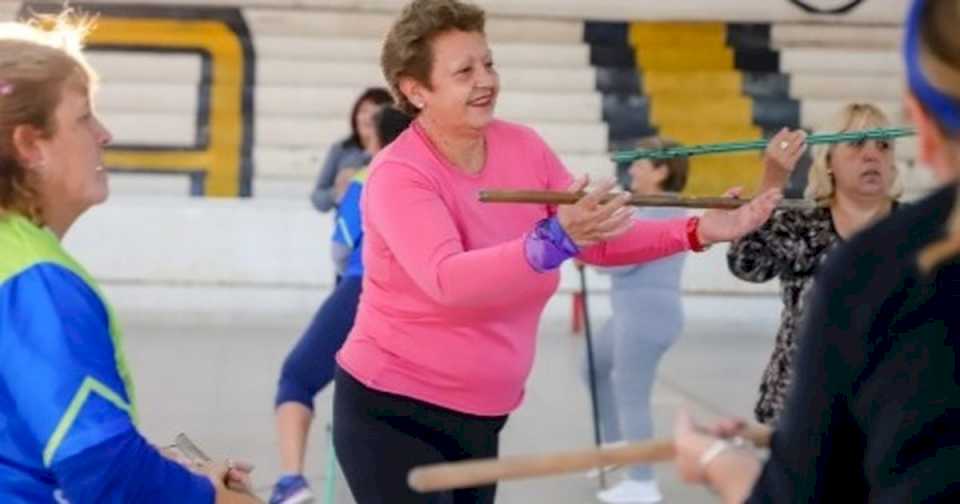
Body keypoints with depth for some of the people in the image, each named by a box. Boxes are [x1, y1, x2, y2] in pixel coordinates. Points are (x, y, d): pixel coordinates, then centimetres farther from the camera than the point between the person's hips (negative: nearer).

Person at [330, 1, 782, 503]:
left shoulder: (523, 146, -1)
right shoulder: (398, 174, -20)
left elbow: (600, 241, 6)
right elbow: (448, 280, -36)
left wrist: (698, 231, -7)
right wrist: (555, 239, -48)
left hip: (482, 415, 6)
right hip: (393, 411, -6)